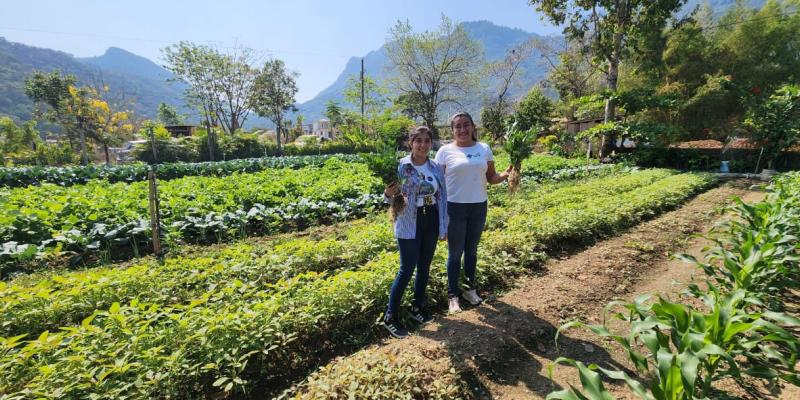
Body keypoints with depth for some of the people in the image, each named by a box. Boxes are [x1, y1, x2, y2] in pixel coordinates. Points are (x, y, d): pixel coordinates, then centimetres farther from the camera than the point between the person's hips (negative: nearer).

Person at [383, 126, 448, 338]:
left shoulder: (436, 168, 5)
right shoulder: (401, 166, -10)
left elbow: (443, 197, 10)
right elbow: (393, 198, -7)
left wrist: (444, 225, 9)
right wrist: (388, 194, -31)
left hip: (431, 222, 5)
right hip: (409, 224, -5)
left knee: (424, 267, 14)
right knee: (407, 269, -2)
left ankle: (418, 307, 34)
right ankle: (390, 316, 12)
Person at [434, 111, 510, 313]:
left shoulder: (484, 149, 6)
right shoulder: (445, 151, -4)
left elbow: (491, 177, 7)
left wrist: (506, 174, -13)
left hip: (479, 206, 3)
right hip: (455, 207, -3)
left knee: (472, 250, 15)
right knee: (455, 252, 5)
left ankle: (470, 289, 32)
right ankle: (453, 295, 20)